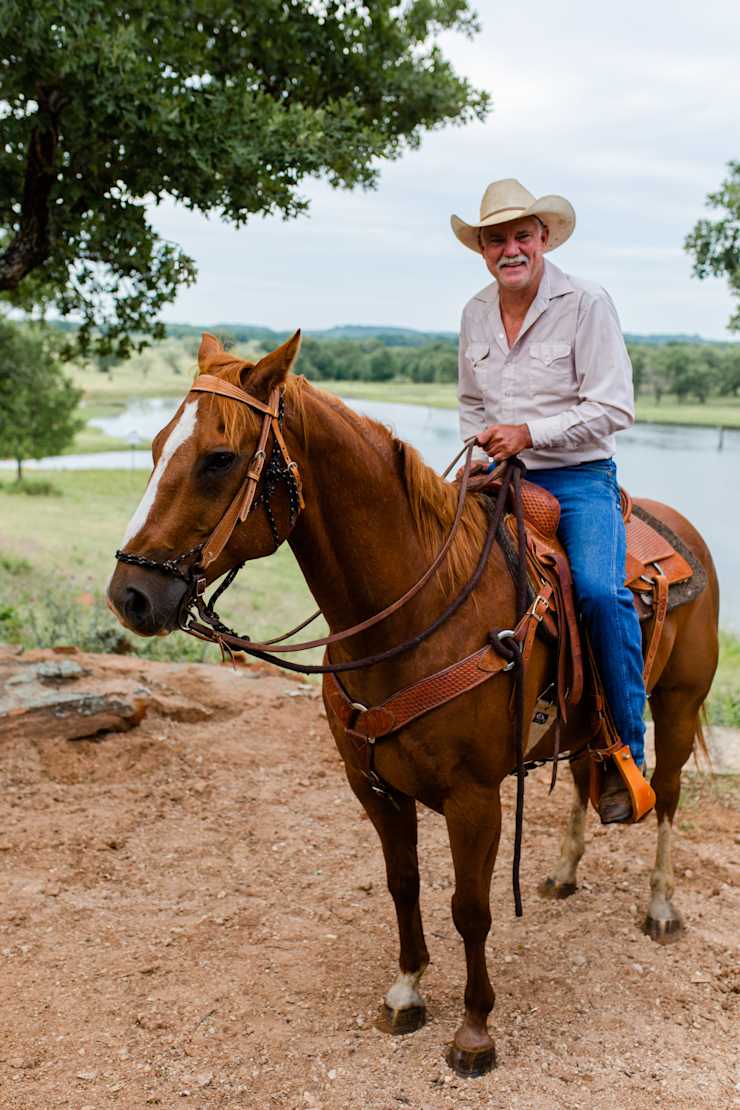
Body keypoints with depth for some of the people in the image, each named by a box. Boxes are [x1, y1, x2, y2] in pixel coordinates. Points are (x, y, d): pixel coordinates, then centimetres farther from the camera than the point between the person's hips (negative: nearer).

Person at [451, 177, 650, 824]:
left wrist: (529, 433, -19)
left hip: (579, 478, -5)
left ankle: (627, 753, -14)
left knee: (599, 588, -29)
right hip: (500, 477, 5)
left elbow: (613, 409, -12)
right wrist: (485, 450, 3)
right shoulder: (476, 314, 9)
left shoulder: (587, 303, -7)